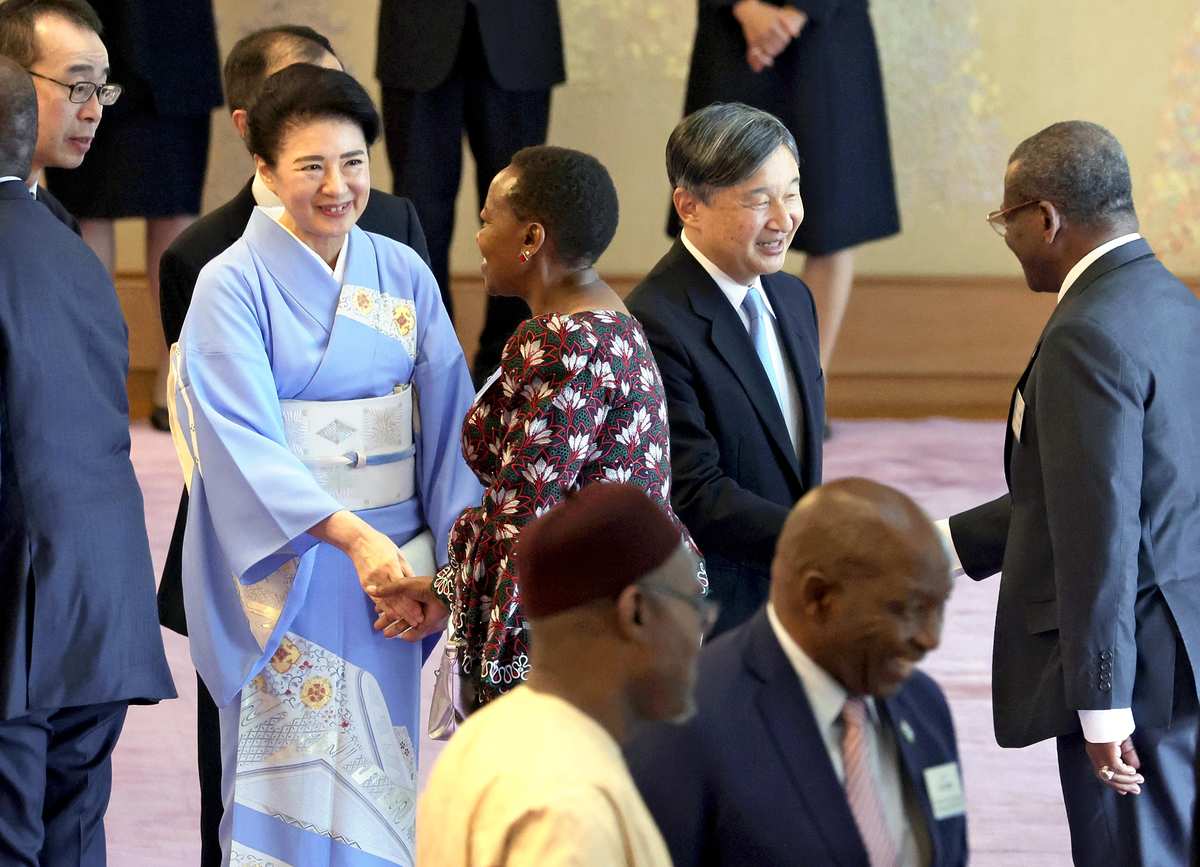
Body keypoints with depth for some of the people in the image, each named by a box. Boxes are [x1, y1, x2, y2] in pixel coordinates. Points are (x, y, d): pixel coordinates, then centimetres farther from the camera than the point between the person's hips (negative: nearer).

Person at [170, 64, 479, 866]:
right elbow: (246, 438, -17)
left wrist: (457, 555, -10)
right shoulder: (232, 285, -7)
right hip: (286, 569, -4)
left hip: (394, 563, 4)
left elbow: (448, 423, 2)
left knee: (384, 770, 8)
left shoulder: (405, 277, 6)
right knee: (302, 774, -1)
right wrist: (352, 536, -29)